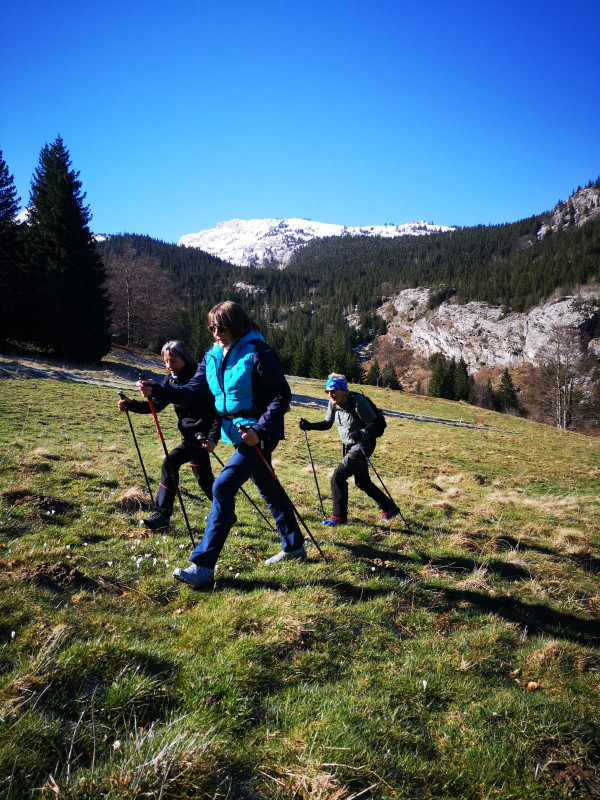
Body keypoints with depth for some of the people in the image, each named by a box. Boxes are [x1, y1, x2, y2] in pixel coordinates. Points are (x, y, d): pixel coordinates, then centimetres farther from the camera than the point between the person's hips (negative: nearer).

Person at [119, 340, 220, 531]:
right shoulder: (172, 380, 5)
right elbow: (156, 405, 5)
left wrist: (213, 438, -27)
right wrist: (131, 405, -10)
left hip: (202, 434, -8)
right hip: (188, 434, 8)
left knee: (170, 462, -21)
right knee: (204, 478, 16)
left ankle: (163, 514, -14)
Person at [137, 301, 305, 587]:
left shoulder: (257, 353, -16)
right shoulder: (213, 357, 7)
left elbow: (282, 395, -18)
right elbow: (192, 390, 2)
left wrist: (259, 430, -26)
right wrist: (156, 391, -13)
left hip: (259, 433, -8)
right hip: (237, 432, 9)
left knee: (222, 488, -16)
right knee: (268, 489, 19)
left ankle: (203, 566, -10)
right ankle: (294, 546, 36)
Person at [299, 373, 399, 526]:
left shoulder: (357, 401, -22)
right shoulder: (333, 403, 0)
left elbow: (374, 423, -22)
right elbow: (327, 424, 10)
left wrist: (361, 433, -40)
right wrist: (309, 426, -4)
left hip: (364, 445, -9)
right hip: (350, 446, 9)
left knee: (338, 476, -16)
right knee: (362, 481, 17)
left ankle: (339, 516, -5)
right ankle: (390, 508, 33)